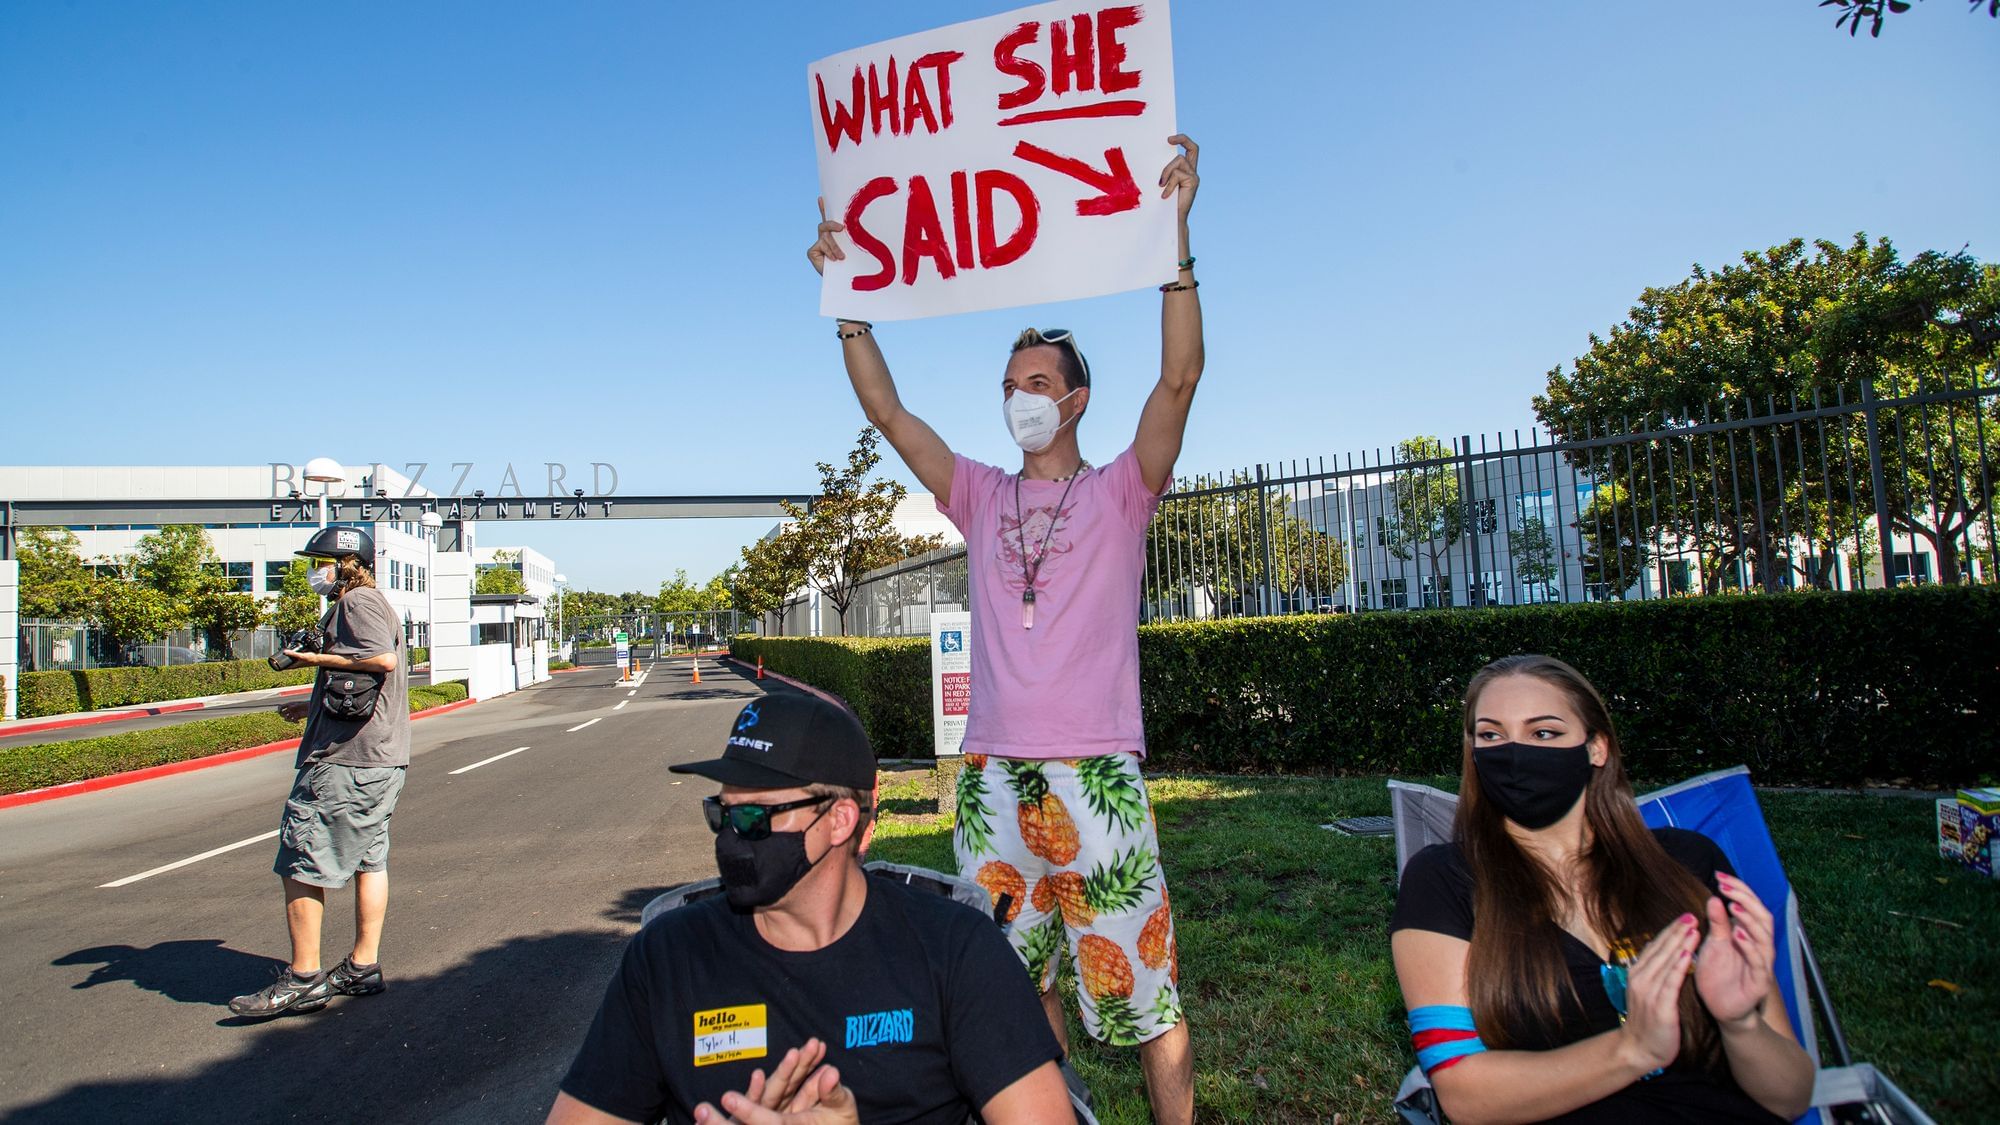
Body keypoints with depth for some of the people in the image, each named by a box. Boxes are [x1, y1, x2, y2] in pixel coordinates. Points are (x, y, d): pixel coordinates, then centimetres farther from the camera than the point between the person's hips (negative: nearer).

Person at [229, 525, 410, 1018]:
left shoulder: (358, 600, -9)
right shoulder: (368, 604, 22)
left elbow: (383, 660, -25)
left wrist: (318, 660, -13)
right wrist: (314, 706, 23)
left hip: (345, 758, -11)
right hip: (381, 757, 11)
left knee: (301, 864, -5)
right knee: (368, 858, 12)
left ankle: (303, 978, -1)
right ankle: (363, 966, 19)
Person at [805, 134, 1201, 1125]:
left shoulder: (1117, 493, 3)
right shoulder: (982, 497, 13)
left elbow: (1178, 378, -10)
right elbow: (886, 410, 10)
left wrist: (1175, 232, -16)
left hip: (1096, 776, -4)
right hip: (994, 775, 4)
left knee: (1143, 987, 3)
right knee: (1017, 983, 14)